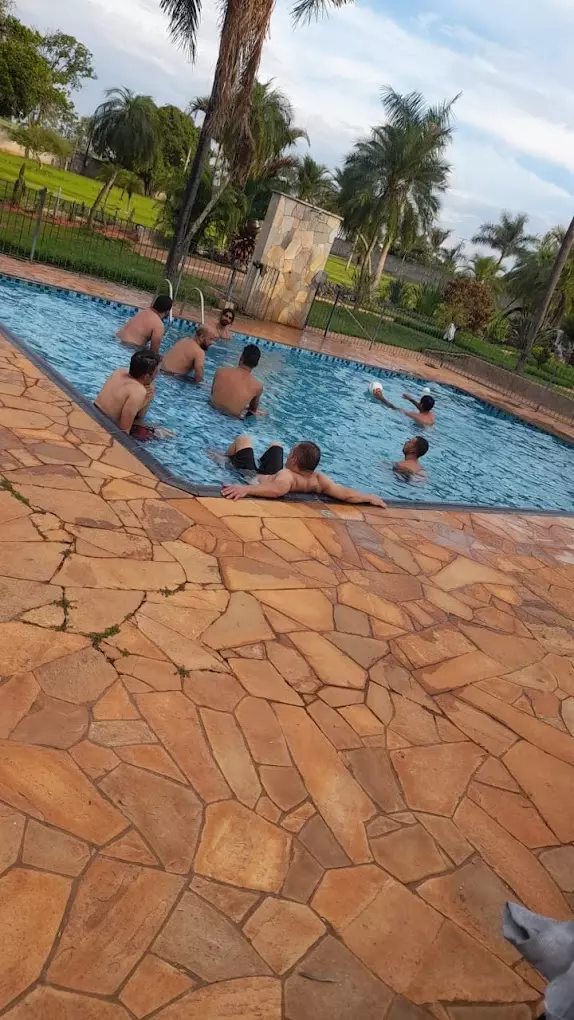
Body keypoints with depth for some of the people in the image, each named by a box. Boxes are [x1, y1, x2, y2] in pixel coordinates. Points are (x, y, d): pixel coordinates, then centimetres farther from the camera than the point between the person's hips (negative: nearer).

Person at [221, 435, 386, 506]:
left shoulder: (287, 476, -46)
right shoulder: (318, 480, -32)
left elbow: (276, 489, -67)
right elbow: (346, 494, -36)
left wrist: (245, 489, -77)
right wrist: (371, 498, -20)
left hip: (252, 478, -5)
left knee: (243, 439, 16)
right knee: (275, 444, 28)